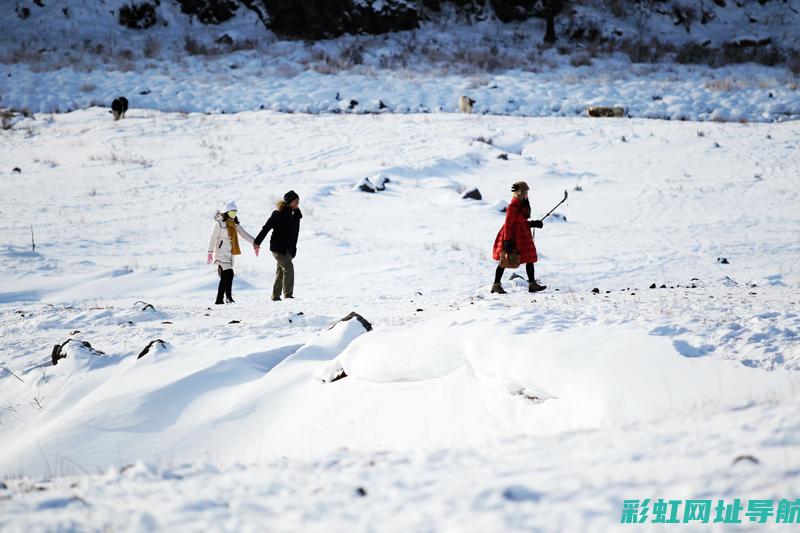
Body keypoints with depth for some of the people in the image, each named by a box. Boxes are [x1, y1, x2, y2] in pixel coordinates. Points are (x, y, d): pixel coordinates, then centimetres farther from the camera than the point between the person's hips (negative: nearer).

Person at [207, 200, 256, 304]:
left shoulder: (234, 224, 14)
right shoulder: (219, 223, -6)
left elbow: (244, 234, 9)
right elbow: (213, 238, -7)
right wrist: (210, 252, -11)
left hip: (229, 254, 8)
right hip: (221, 253, -8)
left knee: (224, 277, 9)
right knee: (229, 274, -19)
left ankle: (219, 299, 14)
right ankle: (228, 296, -21)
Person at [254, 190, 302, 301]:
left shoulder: (295, 215, 8)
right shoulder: (278, 214, -13)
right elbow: (266, 228, -12)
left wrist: (293, 248, 16)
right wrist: (257, 242, -13)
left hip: (288, 248, 7)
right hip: (277, 246, -7)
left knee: (281, 271, 11)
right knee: (288, 267, -17)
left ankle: (275, 296, 19)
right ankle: (288, 295, -17)